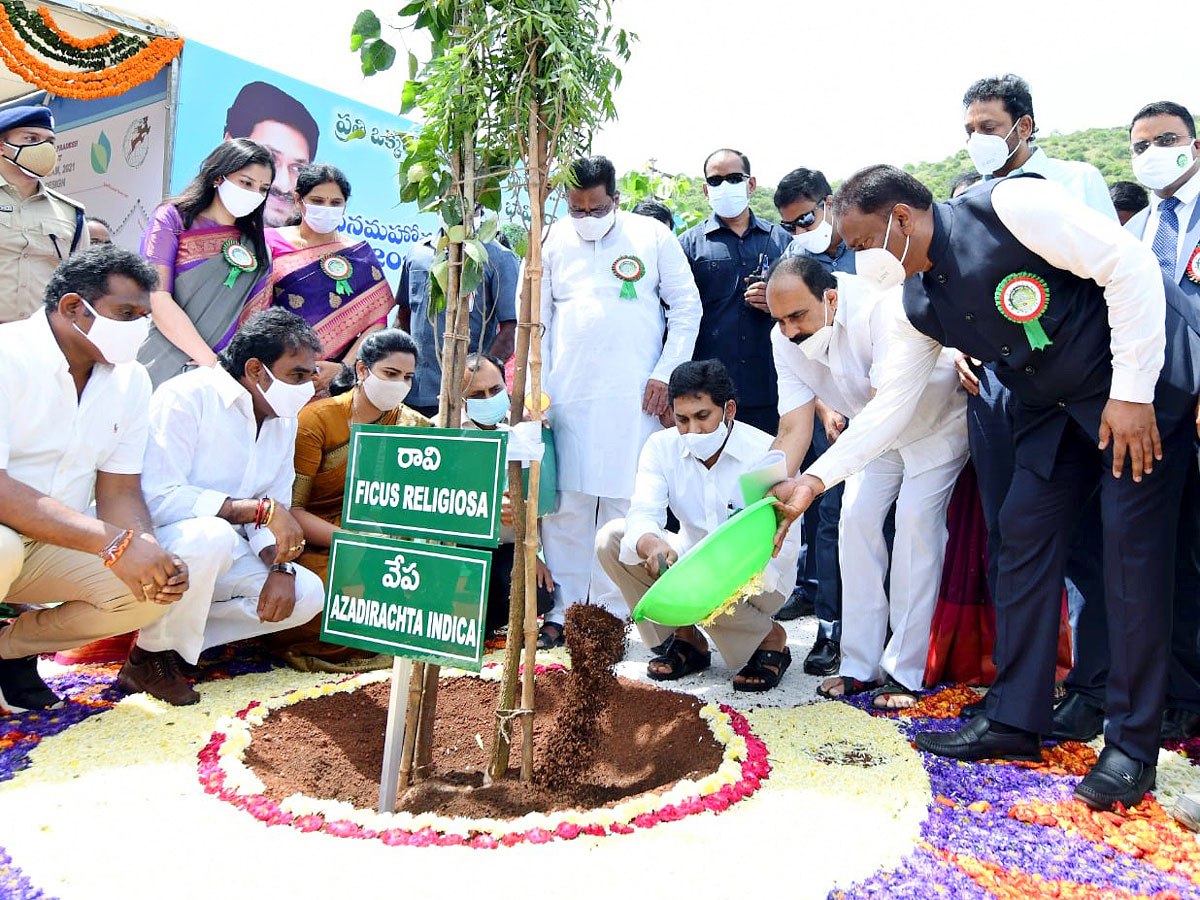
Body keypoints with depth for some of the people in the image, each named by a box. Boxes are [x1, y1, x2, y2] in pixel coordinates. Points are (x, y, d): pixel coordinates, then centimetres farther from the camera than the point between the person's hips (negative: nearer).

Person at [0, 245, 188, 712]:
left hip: (53, 548, 6)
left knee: (156, 585, -15)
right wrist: (115, 543, -35)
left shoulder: (130, 379, 1)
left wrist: (151, 553, -22)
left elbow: (119, 491, -1)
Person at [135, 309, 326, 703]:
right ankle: (153, 654, -13)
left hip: (219, 553, 7)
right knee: (211, 534, -38)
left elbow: (275, 514, 8)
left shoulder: (284, 421, 6)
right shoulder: (187, 396, -18)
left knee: (308, 595, -10)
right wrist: (261, 508, -30)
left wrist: (280, 567, -12)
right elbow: (158, 500, -28)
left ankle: (172, 633, -5)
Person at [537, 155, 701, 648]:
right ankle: (563, 610, 11)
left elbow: (687, 307, 7)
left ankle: (611, 612, 9)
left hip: (633, 397, -2)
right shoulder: (554, 242, 11)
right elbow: (536, 321, 13)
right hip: (568, 395, 2)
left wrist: (665, 373, -2)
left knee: (624, 505, -2)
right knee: (564, 505, 0)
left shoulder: (654, 236, 6)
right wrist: (538, 388, 5)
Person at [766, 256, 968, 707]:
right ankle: (860, 667, 3)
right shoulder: (785, 340, -19)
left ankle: (903, 672, -7)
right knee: (856, 518, -5)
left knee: (915, 520, -16)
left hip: (938, 419, -5)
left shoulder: (880, 309, -39)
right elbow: (792, 431, -21)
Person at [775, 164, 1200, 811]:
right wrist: (814, 479, -7)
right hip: (1052, 405, 7)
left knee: (1131, 545, -8)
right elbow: (889, 405, 0)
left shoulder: (1009, 205, -21)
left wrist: (1132, 392, -23)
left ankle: (1132, 744, 5)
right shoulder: (919, 304, -1)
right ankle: (1015, 720, 12)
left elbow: (1130, 265, -21)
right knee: (1024, 536, 2)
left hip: (1142, 377, -7)